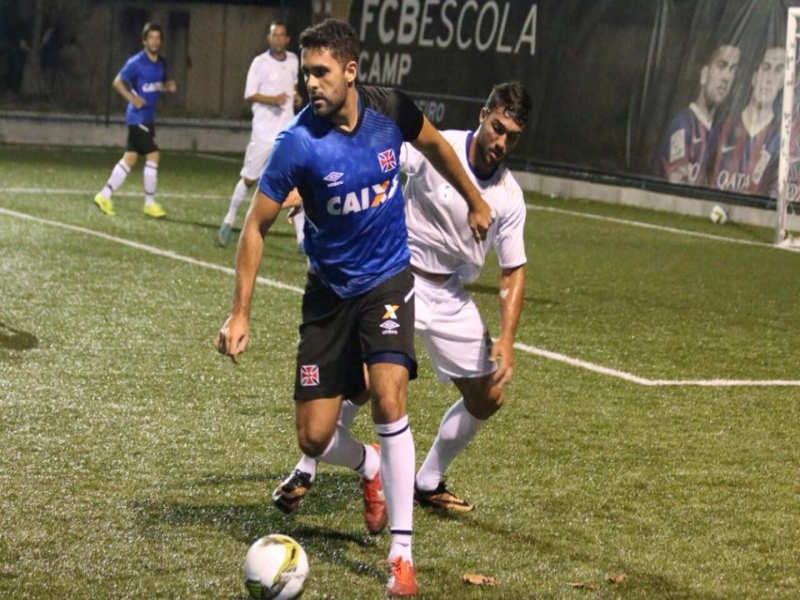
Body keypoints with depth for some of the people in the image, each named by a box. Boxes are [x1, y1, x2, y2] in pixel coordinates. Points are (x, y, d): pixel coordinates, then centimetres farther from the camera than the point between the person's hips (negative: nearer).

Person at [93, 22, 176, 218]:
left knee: (130, 158, 10)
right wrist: (132, 98, -22)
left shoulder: (161, 64, 9)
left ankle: (104, 196, 16)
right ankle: (150, 203, -1)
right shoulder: (136, 62, -13)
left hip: (148, 117, 8)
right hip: (138, 117, -8)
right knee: (153, 155, -10)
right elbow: (118, 82, -9)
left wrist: (168, 87, 1)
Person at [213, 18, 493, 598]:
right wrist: (241, 314, -16)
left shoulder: (392, 110, -13)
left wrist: (474, 201, 22)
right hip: (329, 293, 0)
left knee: (389, 399, -22)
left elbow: (434, 144, 11)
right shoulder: (298, 142, -20)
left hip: (388, 280, 0)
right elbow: (256, 226, -11)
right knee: (314, 436, 0)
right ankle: (370, 467, 39)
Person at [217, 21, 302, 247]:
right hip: (264, 132, -3)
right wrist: (272, 99, -23)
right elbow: (249, 95, -8)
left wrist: (295, 96, 5)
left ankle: (302, 238, -6)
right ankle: (228, 222, 27)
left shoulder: (293, 60, 8)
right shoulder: (260, 62, -8)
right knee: (248, 178, 6)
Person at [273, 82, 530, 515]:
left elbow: (513, 271, 3)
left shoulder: (509, 196, -1)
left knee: (488, 399, 7)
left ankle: (427, 484, 28)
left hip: (451, 297, 5)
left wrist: (506, 341, -8)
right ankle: (304, 473, 2)